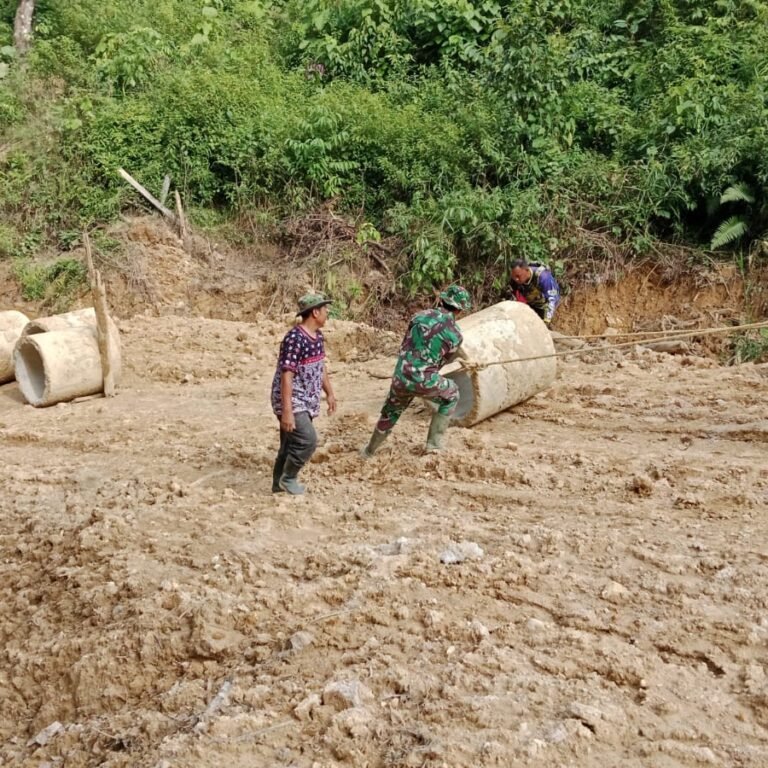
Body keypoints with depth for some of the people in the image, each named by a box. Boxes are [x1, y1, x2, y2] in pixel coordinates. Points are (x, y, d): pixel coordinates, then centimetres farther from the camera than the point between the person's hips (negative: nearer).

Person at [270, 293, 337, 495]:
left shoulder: (318, 336, 6)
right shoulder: (294, 339, -23)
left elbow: (321, 366, 21)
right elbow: (286, 376, -25)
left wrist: (329, 393, 22)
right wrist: (287, 411, -27)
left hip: (307, 402, 9)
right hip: (292, 402, -9)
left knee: (292, 443, 14)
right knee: (308, 440, -14)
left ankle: (279, 483, 25)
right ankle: (288, 478, 5)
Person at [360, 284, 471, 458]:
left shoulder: (419, 316, 5)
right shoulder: (456, 335, -3)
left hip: (401, 377, 4)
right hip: (424, 382, -4)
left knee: (390, 412, 29)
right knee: (451, 397, 26)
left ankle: (369, 451, 44)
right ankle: (434, 442, 25)